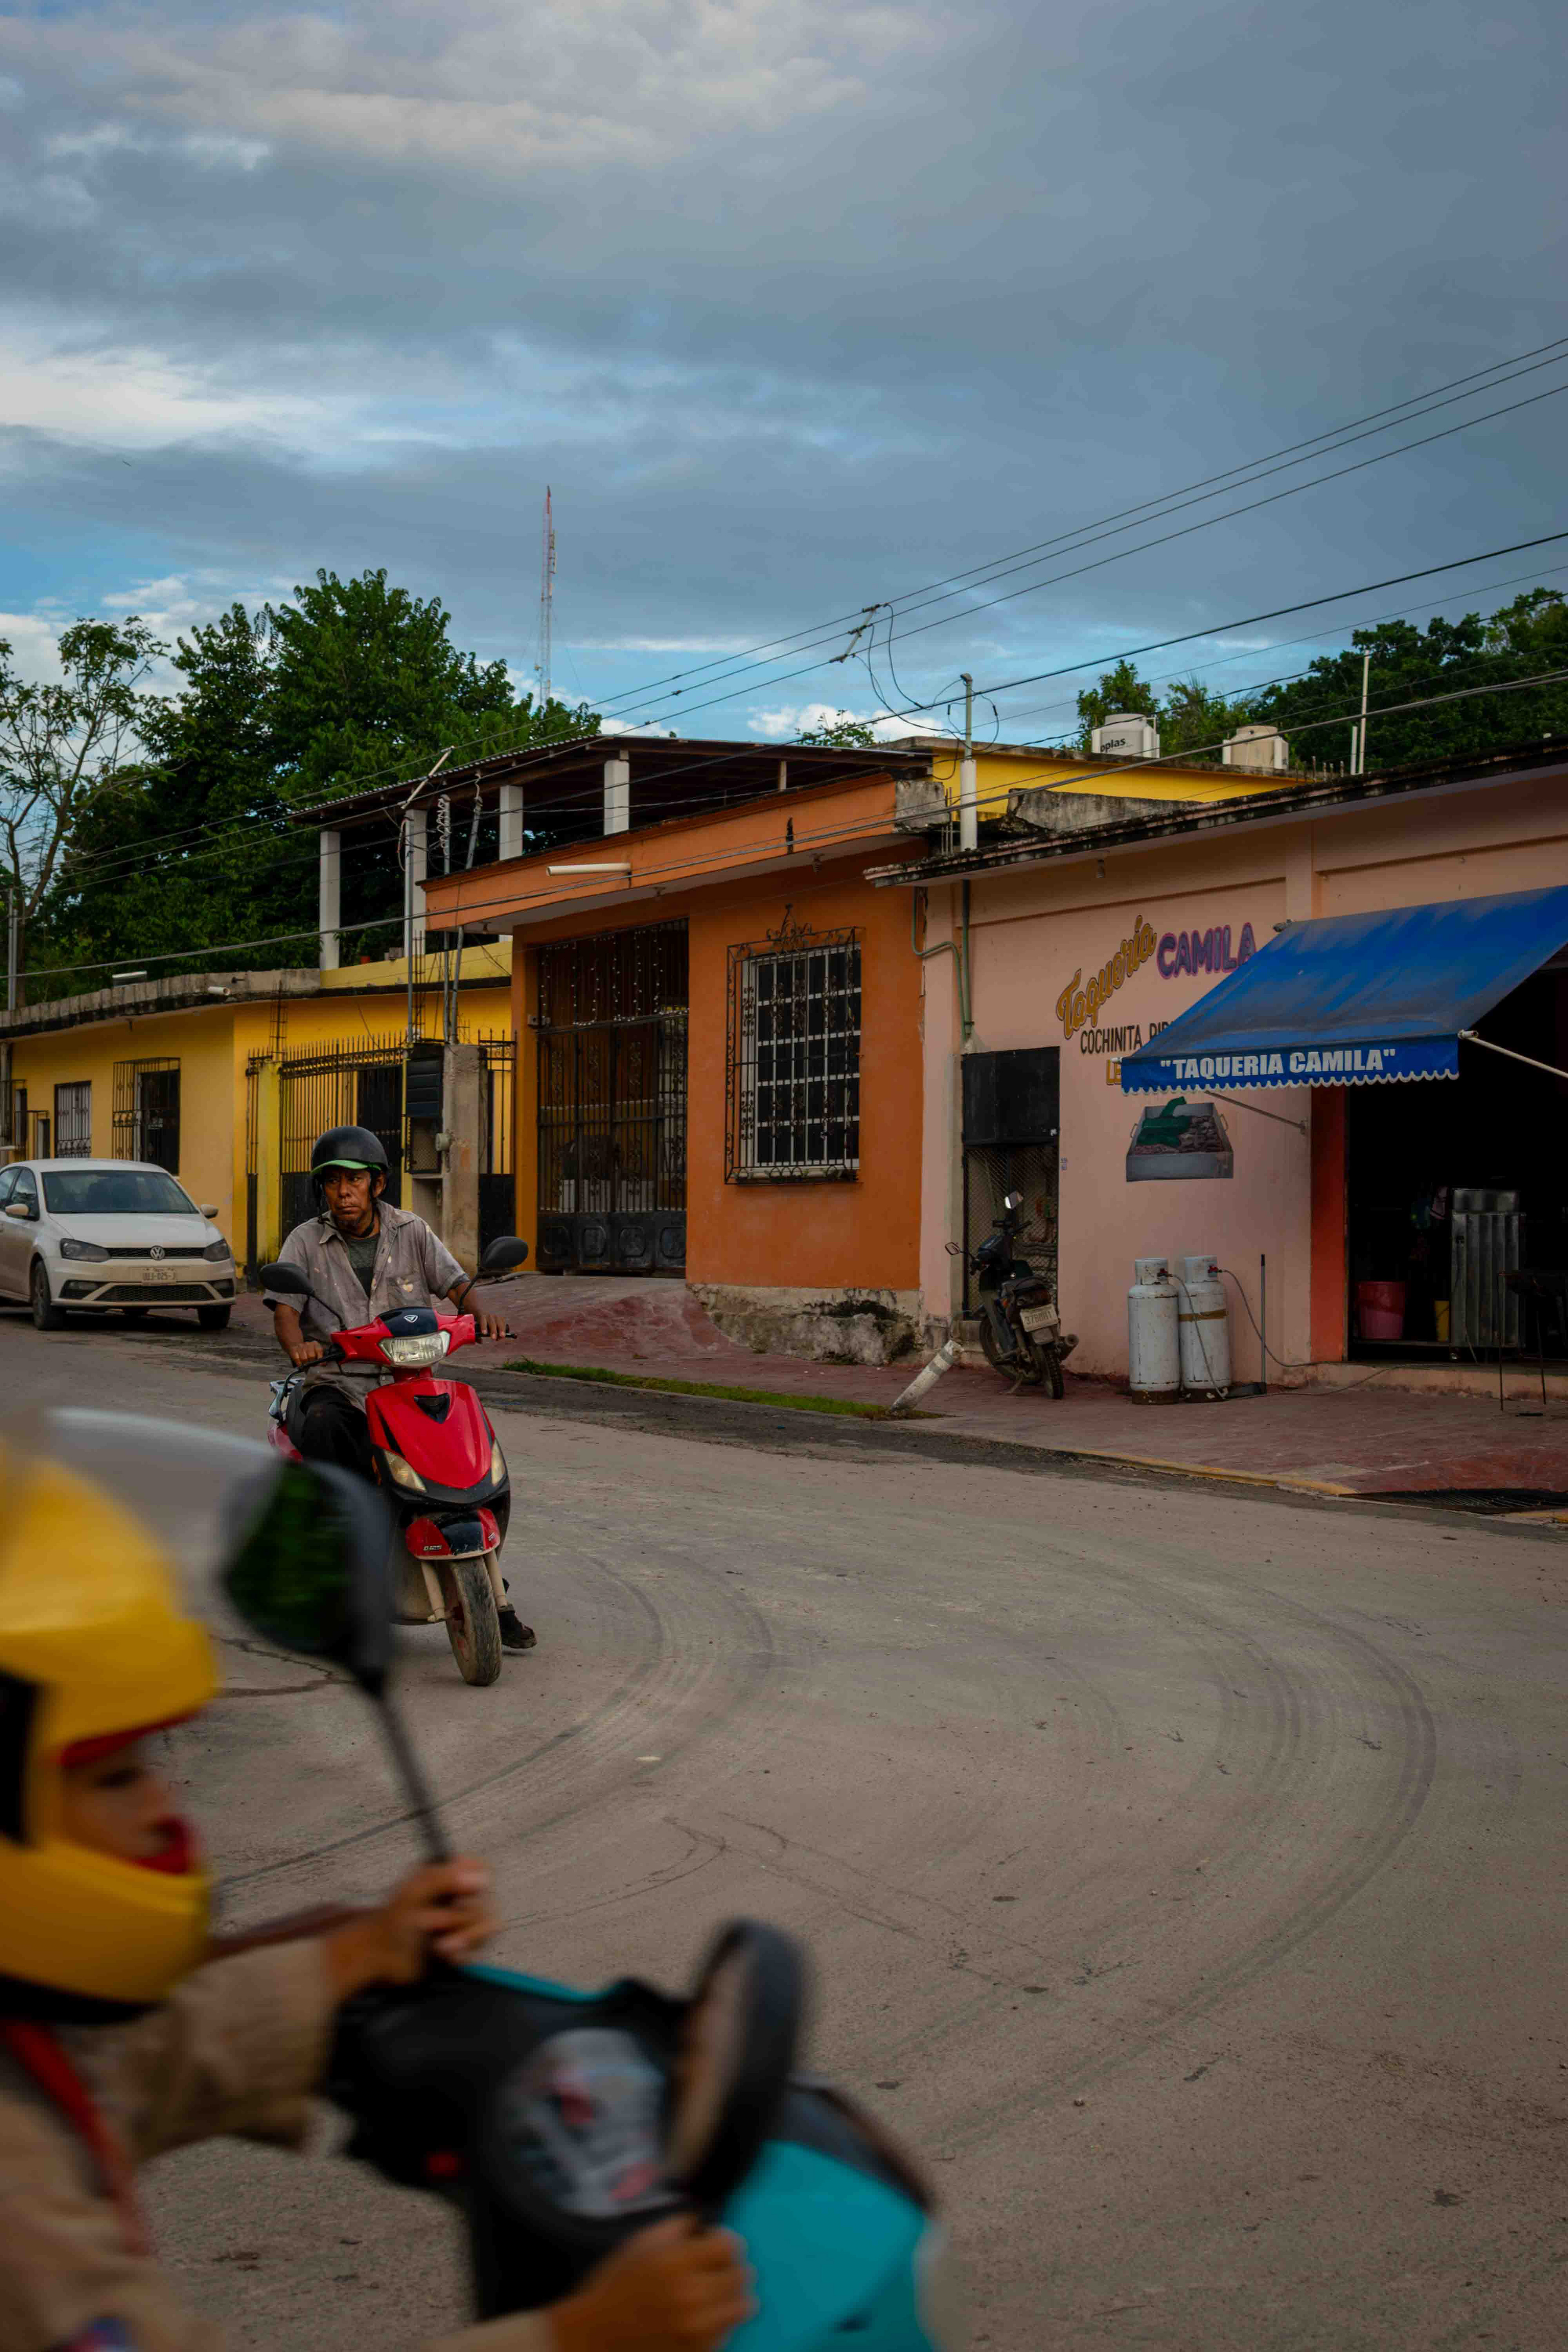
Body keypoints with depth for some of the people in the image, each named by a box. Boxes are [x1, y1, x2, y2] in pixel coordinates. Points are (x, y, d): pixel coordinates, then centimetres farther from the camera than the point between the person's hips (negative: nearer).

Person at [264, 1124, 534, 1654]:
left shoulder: (411, 1232, 8)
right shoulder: (307, 1242, 3)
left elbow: (454, 1283, -1)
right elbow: (283, 1307, -9)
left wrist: (480, 1313, -24)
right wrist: (297, 1346, -31)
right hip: (336, 1386, -2)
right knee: (321, 1430, -37)